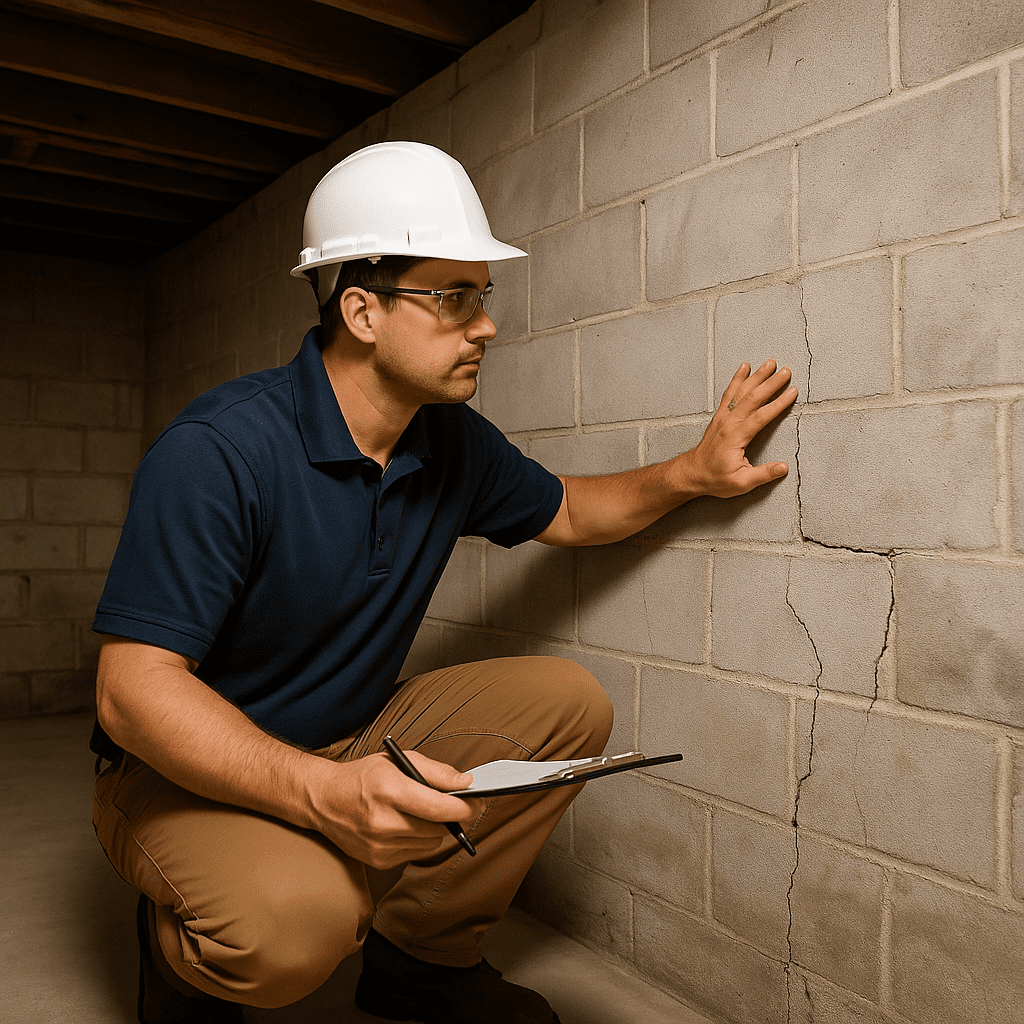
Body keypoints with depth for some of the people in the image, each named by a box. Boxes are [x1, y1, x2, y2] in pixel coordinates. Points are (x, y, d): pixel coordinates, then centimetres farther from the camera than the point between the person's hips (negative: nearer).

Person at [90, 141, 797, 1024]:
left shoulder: (453, 443, -3)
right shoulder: (217, 451, -26)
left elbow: (564, 512, 15)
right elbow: (134, 688, -28)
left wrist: (692, 473, -2)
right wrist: (325, 794, -42)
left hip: (359, 739, 7)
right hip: (194, 768, -6)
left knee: (567, 704, -8)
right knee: (297, 915, -37)